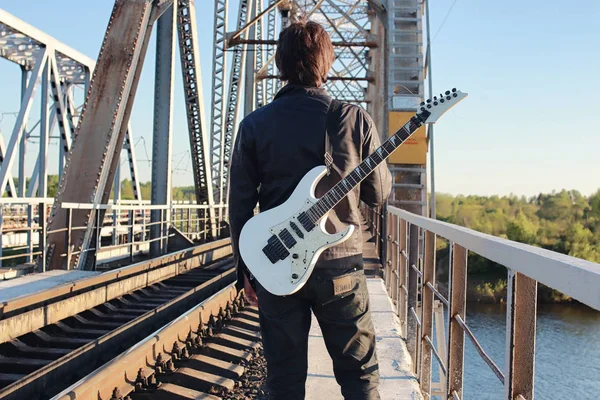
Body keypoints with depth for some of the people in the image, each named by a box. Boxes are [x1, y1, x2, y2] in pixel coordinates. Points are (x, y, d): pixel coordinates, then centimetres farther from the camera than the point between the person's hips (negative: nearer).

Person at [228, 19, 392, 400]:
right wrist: (387, 171, 24)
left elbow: (240, 203, 1)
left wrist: (244, 267, 11)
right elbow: (379, 194, 3)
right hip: (339, 263, -1)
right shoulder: (355, 119, -4)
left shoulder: (254, 125, -1)